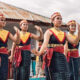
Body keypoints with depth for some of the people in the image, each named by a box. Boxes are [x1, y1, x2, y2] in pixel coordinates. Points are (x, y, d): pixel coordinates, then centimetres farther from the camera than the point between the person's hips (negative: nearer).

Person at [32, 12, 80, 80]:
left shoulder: (64, 34, 16)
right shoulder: (49, 32, 0)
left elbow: (74, 42, 6)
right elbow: (45, 43, -16)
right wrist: (40, 52, -35)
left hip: (62, 57, 5)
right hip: (52, 57, -5)